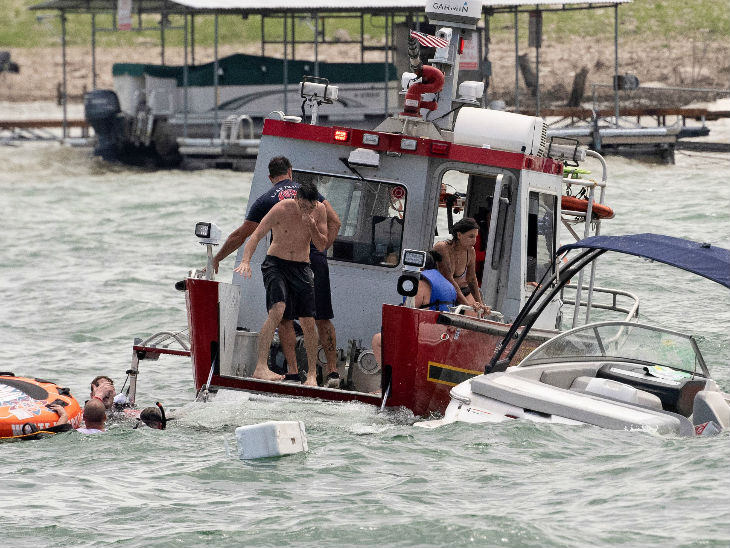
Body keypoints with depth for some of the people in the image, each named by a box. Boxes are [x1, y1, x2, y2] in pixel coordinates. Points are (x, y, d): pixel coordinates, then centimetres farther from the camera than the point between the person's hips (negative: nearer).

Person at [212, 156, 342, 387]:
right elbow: (334, 222, 6)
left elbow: (240, 235, 9)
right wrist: (321, 249, 10)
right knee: (322, 319, 9)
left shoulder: (265, 201, 6)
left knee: (285, 318, 6)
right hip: (316, 260, 2)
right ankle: (332, 371, 5)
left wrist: (216, 259, 19)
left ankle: (293, 372, -5)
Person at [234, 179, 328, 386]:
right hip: (276, 264, -4)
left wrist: (312, 227, -22)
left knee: (308, 322, 1)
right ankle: (260, 367, -33)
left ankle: (312, 374, 16)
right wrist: (246, 261, -33)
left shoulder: (320, 211, -3)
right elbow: (256, 236, -17)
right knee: (277, 310, -26)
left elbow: (322, 246, -2)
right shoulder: (281, 209, -14)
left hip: (301, 268, 4)